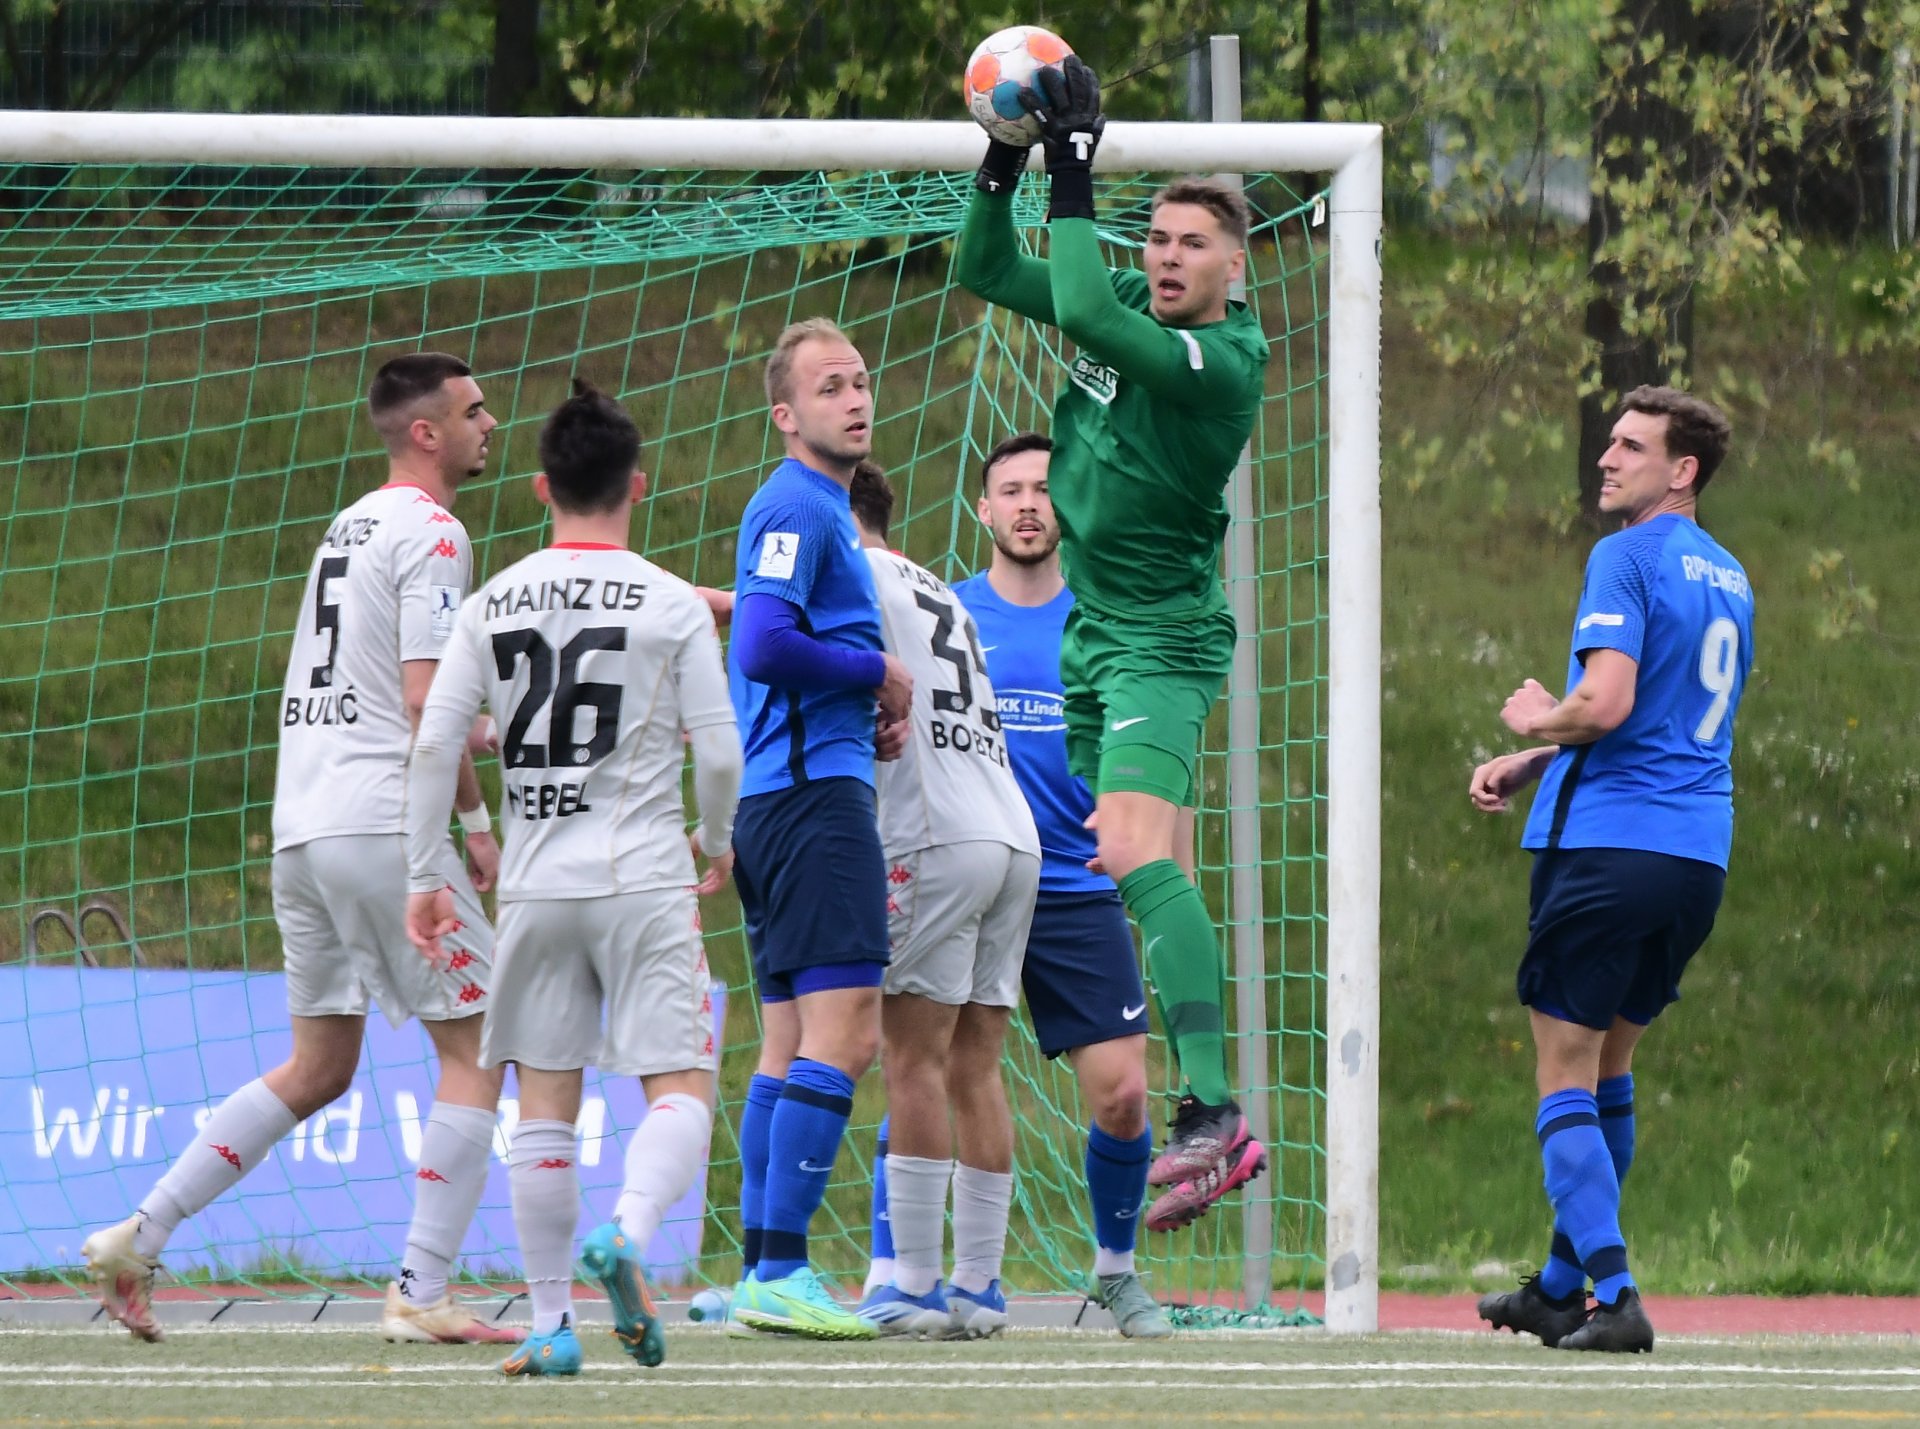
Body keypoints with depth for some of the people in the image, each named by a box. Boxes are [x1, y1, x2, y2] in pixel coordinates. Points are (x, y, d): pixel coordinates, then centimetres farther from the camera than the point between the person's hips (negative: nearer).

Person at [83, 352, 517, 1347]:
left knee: (317, 1068, 14)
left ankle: (137, 1237, 6)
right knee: (472, 1052, -1)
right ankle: (420, 1295, -7)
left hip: (301, 820, 9)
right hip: (385, 820, -9)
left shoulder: (349, 528, 20)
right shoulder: (430, 534, -8)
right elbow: (425, 705, -15)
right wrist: (477, 821, -7)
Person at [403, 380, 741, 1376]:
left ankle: (550, 1322, 5)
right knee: (681, 1085, -1)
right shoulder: (671, 605, -3)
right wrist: (717, 842, 15)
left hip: (533, 884, 3)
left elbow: (434, 743, 1)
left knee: (545, 1100, 7)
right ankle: (628, 1236, -28)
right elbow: (719, 751, -4)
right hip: (643, 882, -3)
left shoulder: (494, 605, 4)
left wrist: (422, 876, 8)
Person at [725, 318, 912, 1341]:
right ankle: (780, 1273, -18)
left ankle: (762, 1276, 9)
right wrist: (880, 672, -10)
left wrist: (873, 706, 12)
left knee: (794, 1044, 10)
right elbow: (763, 647, -22)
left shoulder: (820, 507, 21)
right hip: (814, 788, -11)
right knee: (843, 1033, -15)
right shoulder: (796, 505, -10)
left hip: (778, 796, 11)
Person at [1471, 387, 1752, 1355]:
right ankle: (1562, 1287, 28)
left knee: (1565, 1082, -4)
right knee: (1609, 1074, 20)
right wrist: (1527, 764, 19)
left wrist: (1540, 720, 0)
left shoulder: (1625, 560, -10)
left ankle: (1613, 1296, -16)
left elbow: (1608, 704, -22)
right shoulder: (1729, 579, 17)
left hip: (1608, 845, -8)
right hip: (1699, 856, 8)